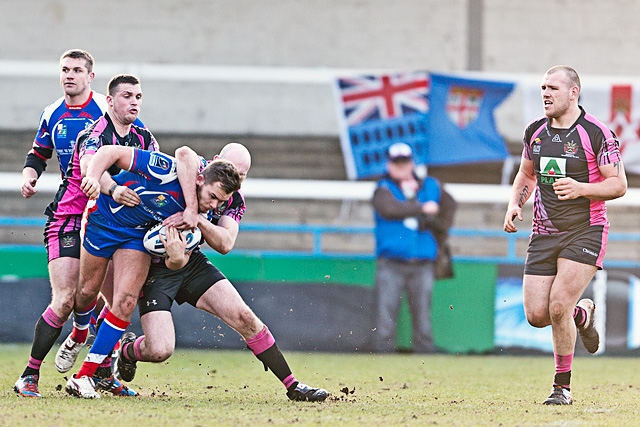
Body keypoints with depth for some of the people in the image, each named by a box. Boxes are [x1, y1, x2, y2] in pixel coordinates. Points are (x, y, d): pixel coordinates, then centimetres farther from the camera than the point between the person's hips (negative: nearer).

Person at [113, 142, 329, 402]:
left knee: (244, 318, -8)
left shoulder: (234, 200, 0)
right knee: (159, 350, -19)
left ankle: (292, 385, 2)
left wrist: (196, 217, -31)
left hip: (192, 263, 6)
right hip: (155, 266, -6)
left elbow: (225, 244, -14)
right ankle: (127, 349, 19)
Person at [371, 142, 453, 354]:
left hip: (422, 265, 2)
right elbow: (390, 209, -16)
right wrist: (422, 209, -9)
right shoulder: (384, 189, 6)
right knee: (385, 320, -7)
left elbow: (443, 226, 12)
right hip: (391, 264, -2)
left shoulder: (430, 187, 14)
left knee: (423, 324, 1)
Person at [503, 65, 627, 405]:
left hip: (585, 231, -5)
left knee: (558, 307, -18)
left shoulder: (596, 133, -10)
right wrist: (514, 204, 5)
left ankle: (563, 386, -1)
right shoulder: (534, 132, 8)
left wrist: (581, 188, -24)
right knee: (536, 315, -3)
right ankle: (582, 314, 31)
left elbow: (618, 184, -8)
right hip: (544, 233, 6)